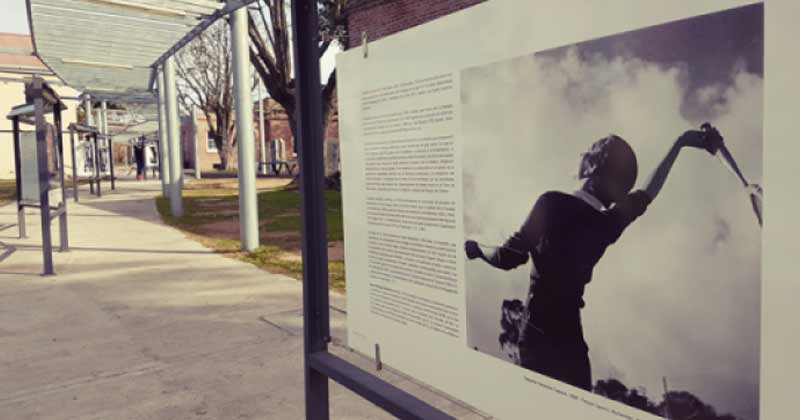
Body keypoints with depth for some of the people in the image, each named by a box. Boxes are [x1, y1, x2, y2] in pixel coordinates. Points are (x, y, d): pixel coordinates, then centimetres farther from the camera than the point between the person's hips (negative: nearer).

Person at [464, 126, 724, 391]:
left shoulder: (553, 203, -9)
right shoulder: (609, 223, 2)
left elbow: (511, 257, -10)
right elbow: (647, 192, 19)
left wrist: (479, 251, 10)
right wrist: (679, 143, 28)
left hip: (537, 331, -2)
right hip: (570, 335, 3)